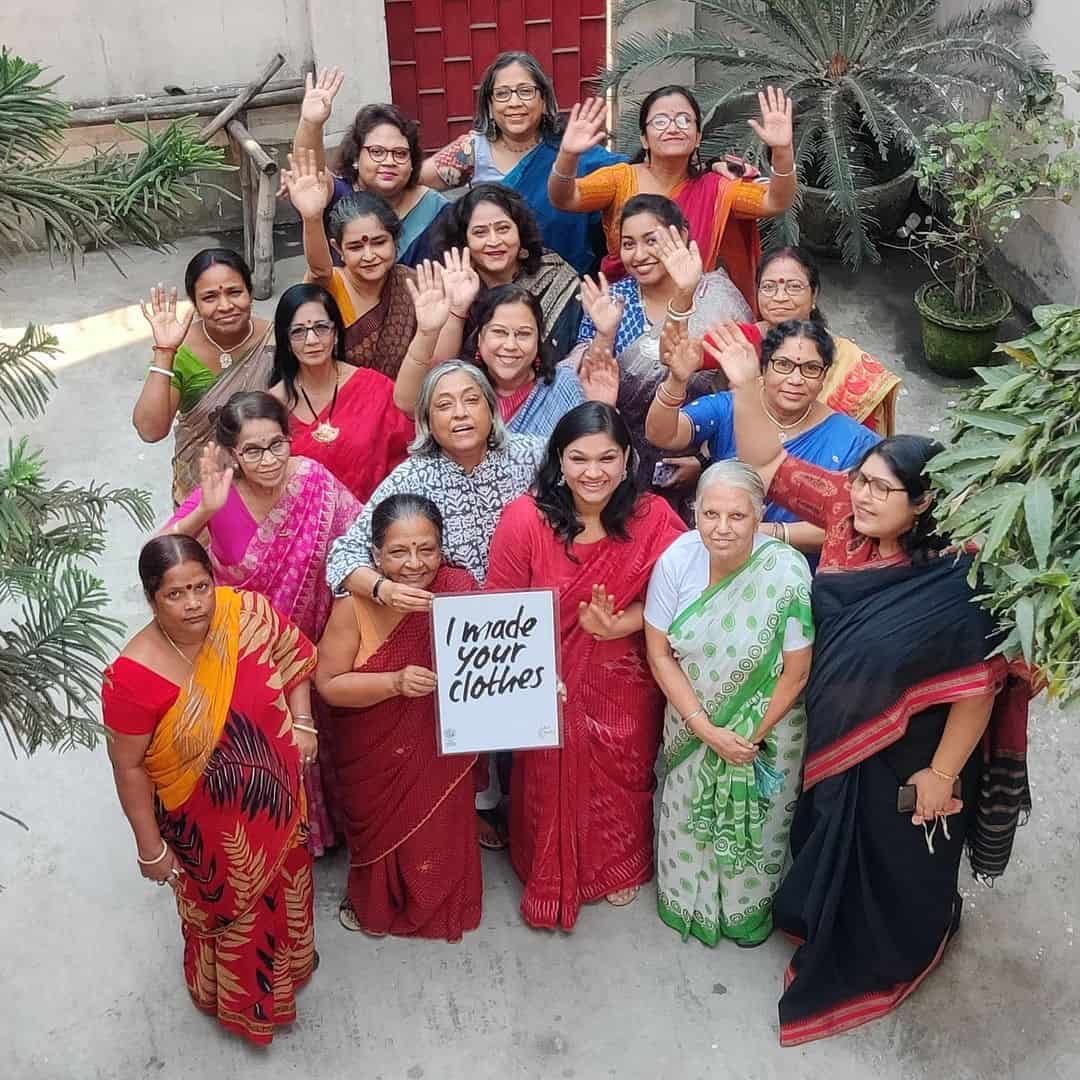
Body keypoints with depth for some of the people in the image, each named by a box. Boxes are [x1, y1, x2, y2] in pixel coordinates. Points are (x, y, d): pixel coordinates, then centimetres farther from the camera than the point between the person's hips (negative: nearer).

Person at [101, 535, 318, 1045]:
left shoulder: (248, 615, -22)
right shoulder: (135, 675, -31)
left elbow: (295, 657, -1)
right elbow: (128, 766, -19)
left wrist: (302, 722, -12)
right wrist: (150, 847, -12)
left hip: (276, 800, 4)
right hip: (209, 825, -4)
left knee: (282, 884, 31)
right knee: (224, 904, 23)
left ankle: (289, 960, 64)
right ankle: (236, 996, 54)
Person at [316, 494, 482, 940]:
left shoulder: (460, 589, -19)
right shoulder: (355, 604, -23)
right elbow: (328, 683, -18)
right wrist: (395, 682, -32)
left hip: (439, 746, 1)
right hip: (375, 756, -1)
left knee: (439, 830, 20)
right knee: (380, 827, 23)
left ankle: (437, 904, 51)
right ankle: (373, 902, 53)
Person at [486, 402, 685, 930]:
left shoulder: (653, 519, -14)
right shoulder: (525, 518, -18)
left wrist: (620, 624, -23)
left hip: (624, 684, 2)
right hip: (549, 683, -1)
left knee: (621, 778, 20)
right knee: (552, 781, 15)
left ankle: (620, 867, 49)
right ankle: (552, 877, 43)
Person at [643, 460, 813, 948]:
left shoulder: (786, 573, -27)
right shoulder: (677, 560, -20)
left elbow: (795, 673, -18)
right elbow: (660, 655, -12)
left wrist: (749, 739, -14)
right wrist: (706, 730, -17)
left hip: (766, 730, -2)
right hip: (691, 724, 2)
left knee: (754, 825, 19)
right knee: (690, 816, 20)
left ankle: (750, 908, 48)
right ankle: (689, 902, 48)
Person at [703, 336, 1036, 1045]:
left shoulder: (956, 584, -30)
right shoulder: (848, 516, -15)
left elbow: (979, 688, -22)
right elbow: (768, 464, -12)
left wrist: (942, 775, -15)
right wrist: (744, 386, -25)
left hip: (903, 757, -5)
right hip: (835, 739, 6)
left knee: (896, 862, 20)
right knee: (830, 842, 30)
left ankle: (888, 958, 49)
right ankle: (826, 924, 59)